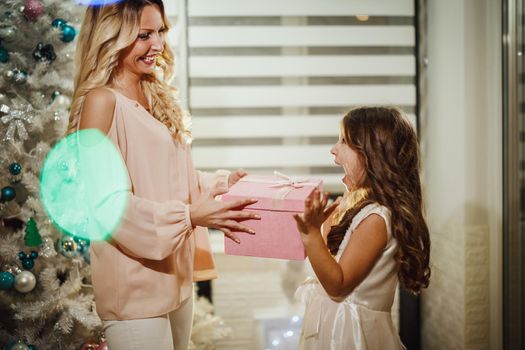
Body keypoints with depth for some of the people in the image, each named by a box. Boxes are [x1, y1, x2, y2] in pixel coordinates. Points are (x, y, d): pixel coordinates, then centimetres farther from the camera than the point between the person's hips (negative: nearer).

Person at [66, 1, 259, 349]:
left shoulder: (157, 97, 11)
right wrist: (189, 216, -23)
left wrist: (221, 182, 1)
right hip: (135, 284, -8)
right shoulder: (102, 100, -14)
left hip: (177, 273, 8)